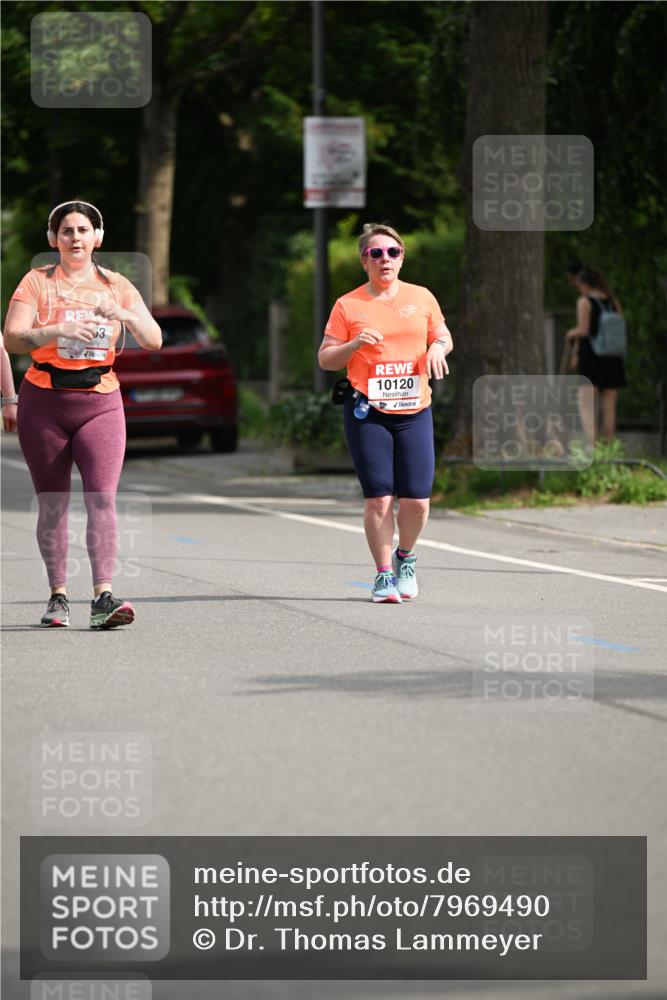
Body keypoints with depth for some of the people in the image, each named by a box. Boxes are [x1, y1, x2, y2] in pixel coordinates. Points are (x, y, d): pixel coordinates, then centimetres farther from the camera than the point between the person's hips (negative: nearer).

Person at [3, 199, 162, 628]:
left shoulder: (117, 285, 8)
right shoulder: (37, 282, 2)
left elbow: (154, 341, 2)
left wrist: (124, 315, -17)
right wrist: (59, 330, -27)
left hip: (100, 403, 0)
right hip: (44, 401, 0)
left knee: (103, 497, -14)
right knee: (52, 504, 3)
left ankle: (103, 597, -20)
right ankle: (58, 596, 12)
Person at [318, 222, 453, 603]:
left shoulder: (421, 298, 9)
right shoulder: (348, 306, 3)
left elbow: (444, 336, 19)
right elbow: (325, 359, 4)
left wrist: (437, 347, -4)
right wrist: (354, 345, -14)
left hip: (414, 411, 2)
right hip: (367, 413, -2)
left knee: (417, 498, -4)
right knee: (378, 497, -6)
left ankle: (406, 557, 24)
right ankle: (384, 575, 7)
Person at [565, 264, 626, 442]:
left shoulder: (585, 301, -6)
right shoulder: (613, 301, 10)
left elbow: (583, 330, -14)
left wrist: (571, 334, 5)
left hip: (590, 357, -5)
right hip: (613, 360, 5)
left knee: (586, 406, -5)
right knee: (609, 408, 8)